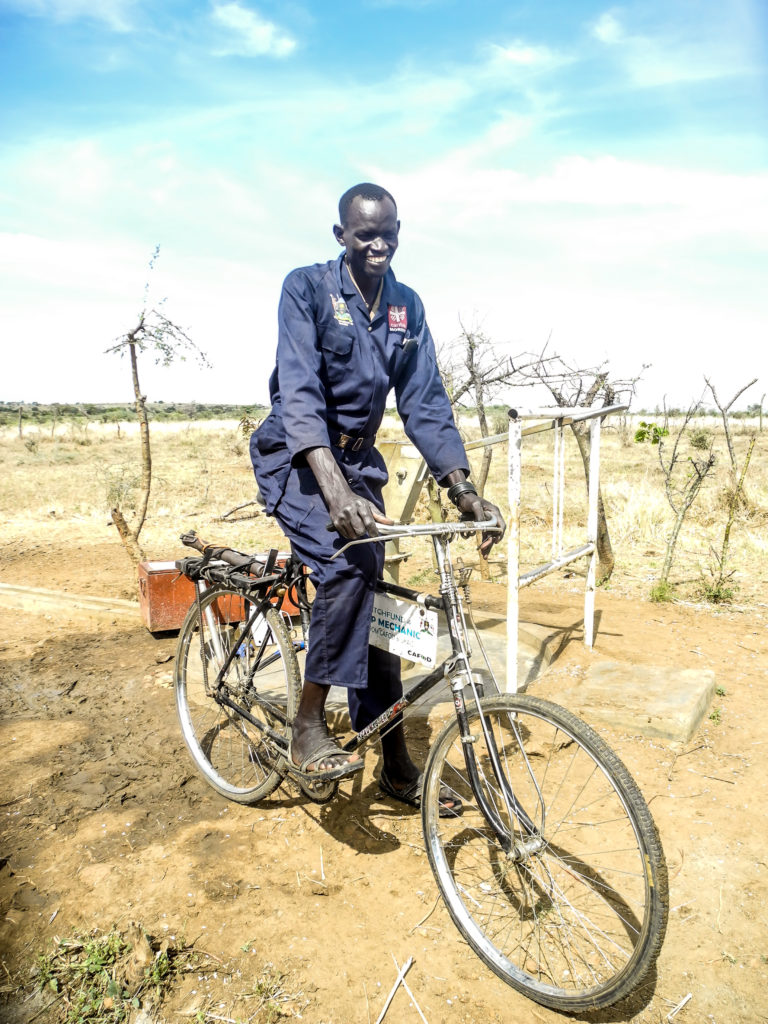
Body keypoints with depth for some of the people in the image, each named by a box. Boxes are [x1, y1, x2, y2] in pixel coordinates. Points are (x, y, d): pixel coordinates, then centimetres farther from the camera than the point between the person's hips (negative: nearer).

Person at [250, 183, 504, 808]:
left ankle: (395, 762, 18)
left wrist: (464, 489, -16)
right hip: (297, 457, -4)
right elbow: (298, 394, -25)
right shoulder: (306, 289, -12)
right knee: (349, 566, -31)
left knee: (372, 599, 5)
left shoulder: (407, 307, 3)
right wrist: (335, 489, -41)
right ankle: (309, 727, -12)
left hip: (358, 461, 5)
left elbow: (425, 404, -2)